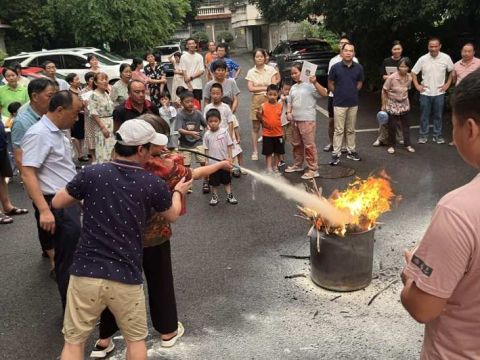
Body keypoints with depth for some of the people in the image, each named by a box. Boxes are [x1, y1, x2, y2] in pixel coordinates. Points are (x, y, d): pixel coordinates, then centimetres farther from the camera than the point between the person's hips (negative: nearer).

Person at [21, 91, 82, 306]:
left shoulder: (57, 132, 12)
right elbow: (27, 174, -23)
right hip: (57, 205, -9)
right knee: (68, 260, -1)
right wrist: (44, 210, -28)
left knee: (71, 256, 18)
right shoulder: (38, 134, -17)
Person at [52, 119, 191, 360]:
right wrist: (178, 192, 34)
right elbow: (172, 215, 14)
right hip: (126, 278, 0)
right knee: (136, 339, 21)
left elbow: (57, 203, 8)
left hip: (86, 273, 1)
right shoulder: (153, 184, -6)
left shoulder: (92, 174, -7)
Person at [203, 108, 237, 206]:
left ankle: (229, 196, 23)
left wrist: (230, 157, -8)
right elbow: (206, 149, 1)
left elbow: (229, 145, -3)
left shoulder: (224, 131, -7)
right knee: (214, 181, 11)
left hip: (224, 161, 0)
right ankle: (214, 197, 25)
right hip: (213, 162, 0)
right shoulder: (207, 135, -5)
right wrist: (206, 161, -1)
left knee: (227, 179, 12)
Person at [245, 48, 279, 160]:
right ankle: (255, 151, 12)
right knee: (255, 127, 4)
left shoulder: (271, 70, 2)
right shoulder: (251, 72, 5)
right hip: (256, 100, 1)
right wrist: (265, 88, -8)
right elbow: (250, 88, -4)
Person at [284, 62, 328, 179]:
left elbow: (324, 93, -19)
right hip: (295, 120, 8)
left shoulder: (310, 85, -8)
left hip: (307, 120, -8)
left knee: (309, 145, -5)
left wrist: (315, 83, -29)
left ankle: (313, 170, 1)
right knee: (296, 144, 18)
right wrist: (288, 112, 3)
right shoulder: (293, 87, 14)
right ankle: (297, 165, 33)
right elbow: (289, 102, 20)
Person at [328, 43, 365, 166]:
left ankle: (351, 151, 23)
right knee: (339, 130, 0)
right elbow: (330, 83, 2)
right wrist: (338, 94, 5)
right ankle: (336, 154, 5)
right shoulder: (335, 67, -8)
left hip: (353, 103, 3)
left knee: (351, 130, 13)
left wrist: (353, 92, 9)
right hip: (339, 103, -3)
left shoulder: (358, 67, 0)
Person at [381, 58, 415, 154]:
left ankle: (407, 145, 20)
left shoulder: (409, 78, -8)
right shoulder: (391, 78, -20)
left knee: (406, 124, 10)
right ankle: (391, 145, 16)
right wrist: (383, 105, -9)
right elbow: (384, 91, -12)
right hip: (392, 104, -4)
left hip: (404, 104, 4)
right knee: (392, 126, 2)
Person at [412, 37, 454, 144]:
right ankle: (423, 136, 16)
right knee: (424, 115, 6)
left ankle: (437, 135, 19)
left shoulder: (446, 58, -5)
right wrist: (417, 85, -1)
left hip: (439, 92, 0)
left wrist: (447, 84, 2)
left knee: (438, 116, 9)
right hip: (425, 93, 0)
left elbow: (452, 72, 8)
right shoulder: (423, 59, -5)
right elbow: (413, 73, 4)